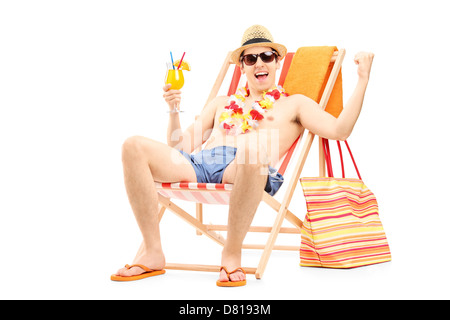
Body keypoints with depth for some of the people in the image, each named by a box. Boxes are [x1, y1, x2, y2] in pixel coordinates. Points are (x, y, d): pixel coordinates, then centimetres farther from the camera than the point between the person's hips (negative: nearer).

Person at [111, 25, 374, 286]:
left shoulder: (293, 104, 25)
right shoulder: (222, 103, 35)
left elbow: (339, 130, 9)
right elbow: (180, 146, 28)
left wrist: (363, 80, 7)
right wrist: (174, 110, 12)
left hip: (243, 168, -4)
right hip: (198, 165, 4)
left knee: (252, 147, -42)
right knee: (134, 146, -19)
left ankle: (232, 254, -27)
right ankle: (153, 253, -18)